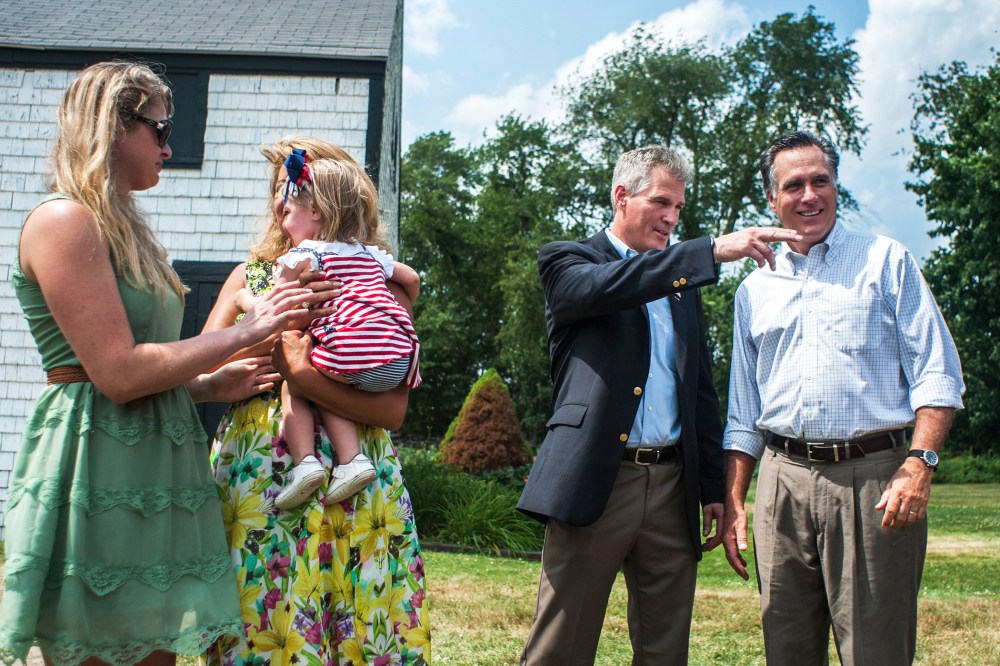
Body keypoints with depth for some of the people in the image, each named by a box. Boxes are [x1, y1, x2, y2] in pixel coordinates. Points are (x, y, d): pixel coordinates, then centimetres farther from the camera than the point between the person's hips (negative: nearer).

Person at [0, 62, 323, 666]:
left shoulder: (124, 229, 19)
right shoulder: (64, 220, -10)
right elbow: (119, 373, -18)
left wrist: (211, 385, 8)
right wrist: (244, 333, -12)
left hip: (157, 474, 9)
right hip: (96, 477, -9)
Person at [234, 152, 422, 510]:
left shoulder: (303, 254, 7)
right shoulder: (371, 253, 26)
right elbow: (412, 279, 38)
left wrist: (246, 299, 26)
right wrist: (398, 318, 54)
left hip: (354, 353, -7)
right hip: (402, 361, 7)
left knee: (293, 382, 10)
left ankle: (304, 460, -5)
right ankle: (351, 458, 4)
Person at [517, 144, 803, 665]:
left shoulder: (682, 284, 20)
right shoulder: (567, 262, 6)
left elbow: (702, 392, 20)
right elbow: (604, 287, -19)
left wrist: (714, 489, 14)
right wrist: (713, 250, -25)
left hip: (672, 486, 5)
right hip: (595, 482, -5)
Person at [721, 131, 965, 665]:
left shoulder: (886, 261, 8)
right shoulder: (755, 290, 17)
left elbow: (936, 373, 0)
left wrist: (919, 463, -14)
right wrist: (732, 503, 11)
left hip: (873, 479, -3)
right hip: (783, 484, 3)